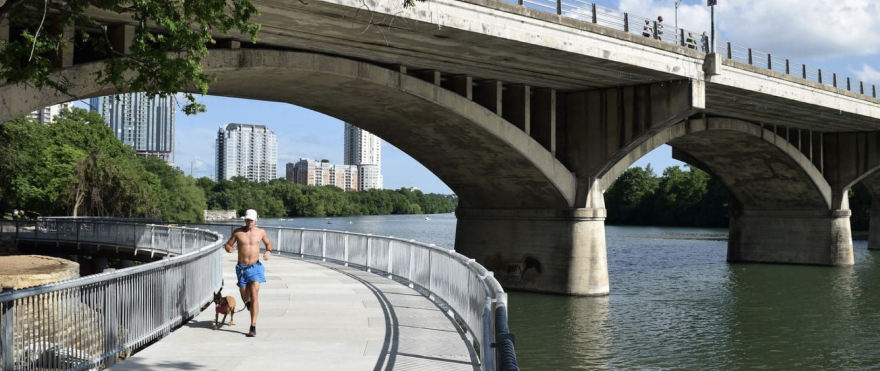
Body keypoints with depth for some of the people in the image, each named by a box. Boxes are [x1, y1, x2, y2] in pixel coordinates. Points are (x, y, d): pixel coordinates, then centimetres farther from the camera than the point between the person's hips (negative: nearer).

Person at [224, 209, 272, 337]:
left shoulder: (261, 232, 2)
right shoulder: (238, 232, 0)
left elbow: (268, 243, 18)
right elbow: (227, 244, 8)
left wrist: (268, 251, -3)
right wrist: (229, 248, -15)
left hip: (255, 267, -2)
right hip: (241, 268, 2)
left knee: (254, 296, -13)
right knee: (245, 297, 13)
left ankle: (253, 327, -14)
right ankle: (248, 303, 53)